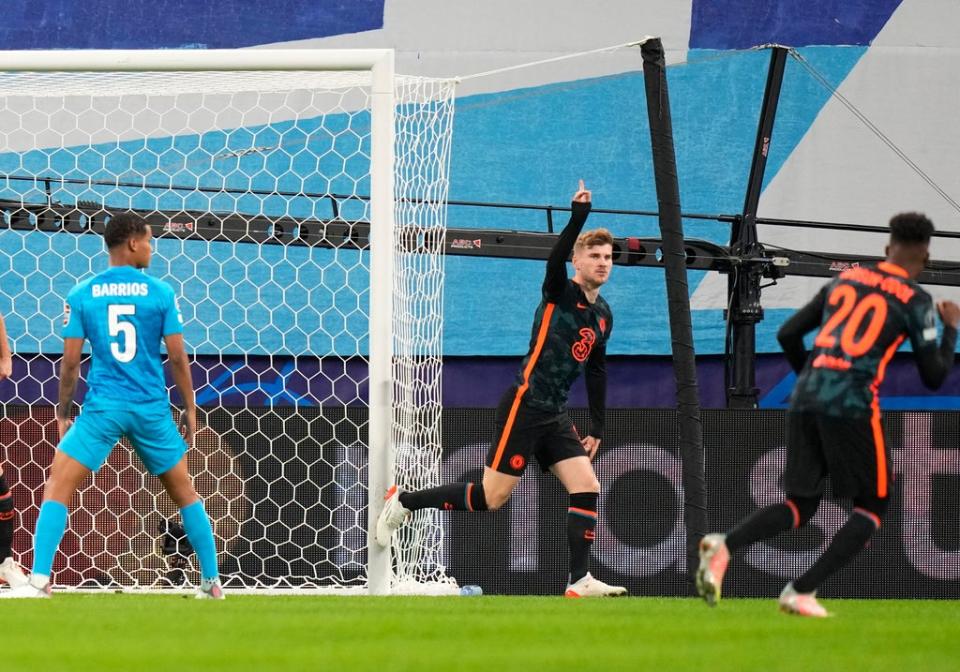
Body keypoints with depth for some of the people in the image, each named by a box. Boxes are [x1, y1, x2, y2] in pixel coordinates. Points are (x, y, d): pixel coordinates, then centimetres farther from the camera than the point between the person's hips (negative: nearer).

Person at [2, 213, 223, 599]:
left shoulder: (81, 295, 0)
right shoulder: (161, 293, -1)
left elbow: (70, 361, 0)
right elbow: (177, 357, -1)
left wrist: (63, 414, 11)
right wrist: (190, 408, 10)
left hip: (102, 407, -1)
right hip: (152, 408, 1)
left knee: (57, 486, 0)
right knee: (184, 492, 16)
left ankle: (39, 579, -15)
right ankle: (212, 581, 18)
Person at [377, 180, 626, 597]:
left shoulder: (603, 314, 14)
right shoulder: (560, 294, -8)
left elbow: (596, 372, 23)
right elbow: (555, 261, -31)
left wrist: (597, 429, 21)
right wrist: (578, 215, -44)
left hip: (554, 417, 7)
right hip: (524, 406, -7)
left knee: (587, 490, -6)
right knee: (491, 497, -7)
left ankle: (579, 582, -5)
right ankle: (402, 503, 9)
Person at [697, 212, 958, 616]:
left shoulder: (845, 280, 18)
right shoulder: (915, 300, 4)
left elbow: (788, 334, 18)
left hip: (805, 401, 5)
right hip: (852, 405, -5)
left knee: (800, 506, 13)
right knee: (872, 507, 10)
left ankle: (724, 546, -14)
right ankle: (802, 593, -5)